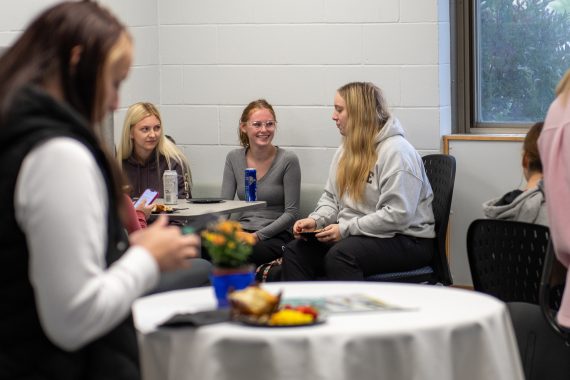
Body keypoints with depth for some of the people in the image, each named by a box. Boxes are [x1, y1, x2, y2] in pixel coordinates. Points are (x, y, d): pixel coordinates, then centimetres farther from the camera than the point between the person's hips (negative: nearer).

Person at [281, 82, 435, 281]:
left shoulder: (396, 151, -15)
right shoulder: (346, 150, 14)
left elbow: (398, 215, -23)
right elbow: (331, 197, 21)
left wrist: (345, 229, -22)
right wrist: (315, 220, -2)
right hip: (356, 234, 8)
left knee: (340, 256, -35)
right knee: (296, 250, -12)